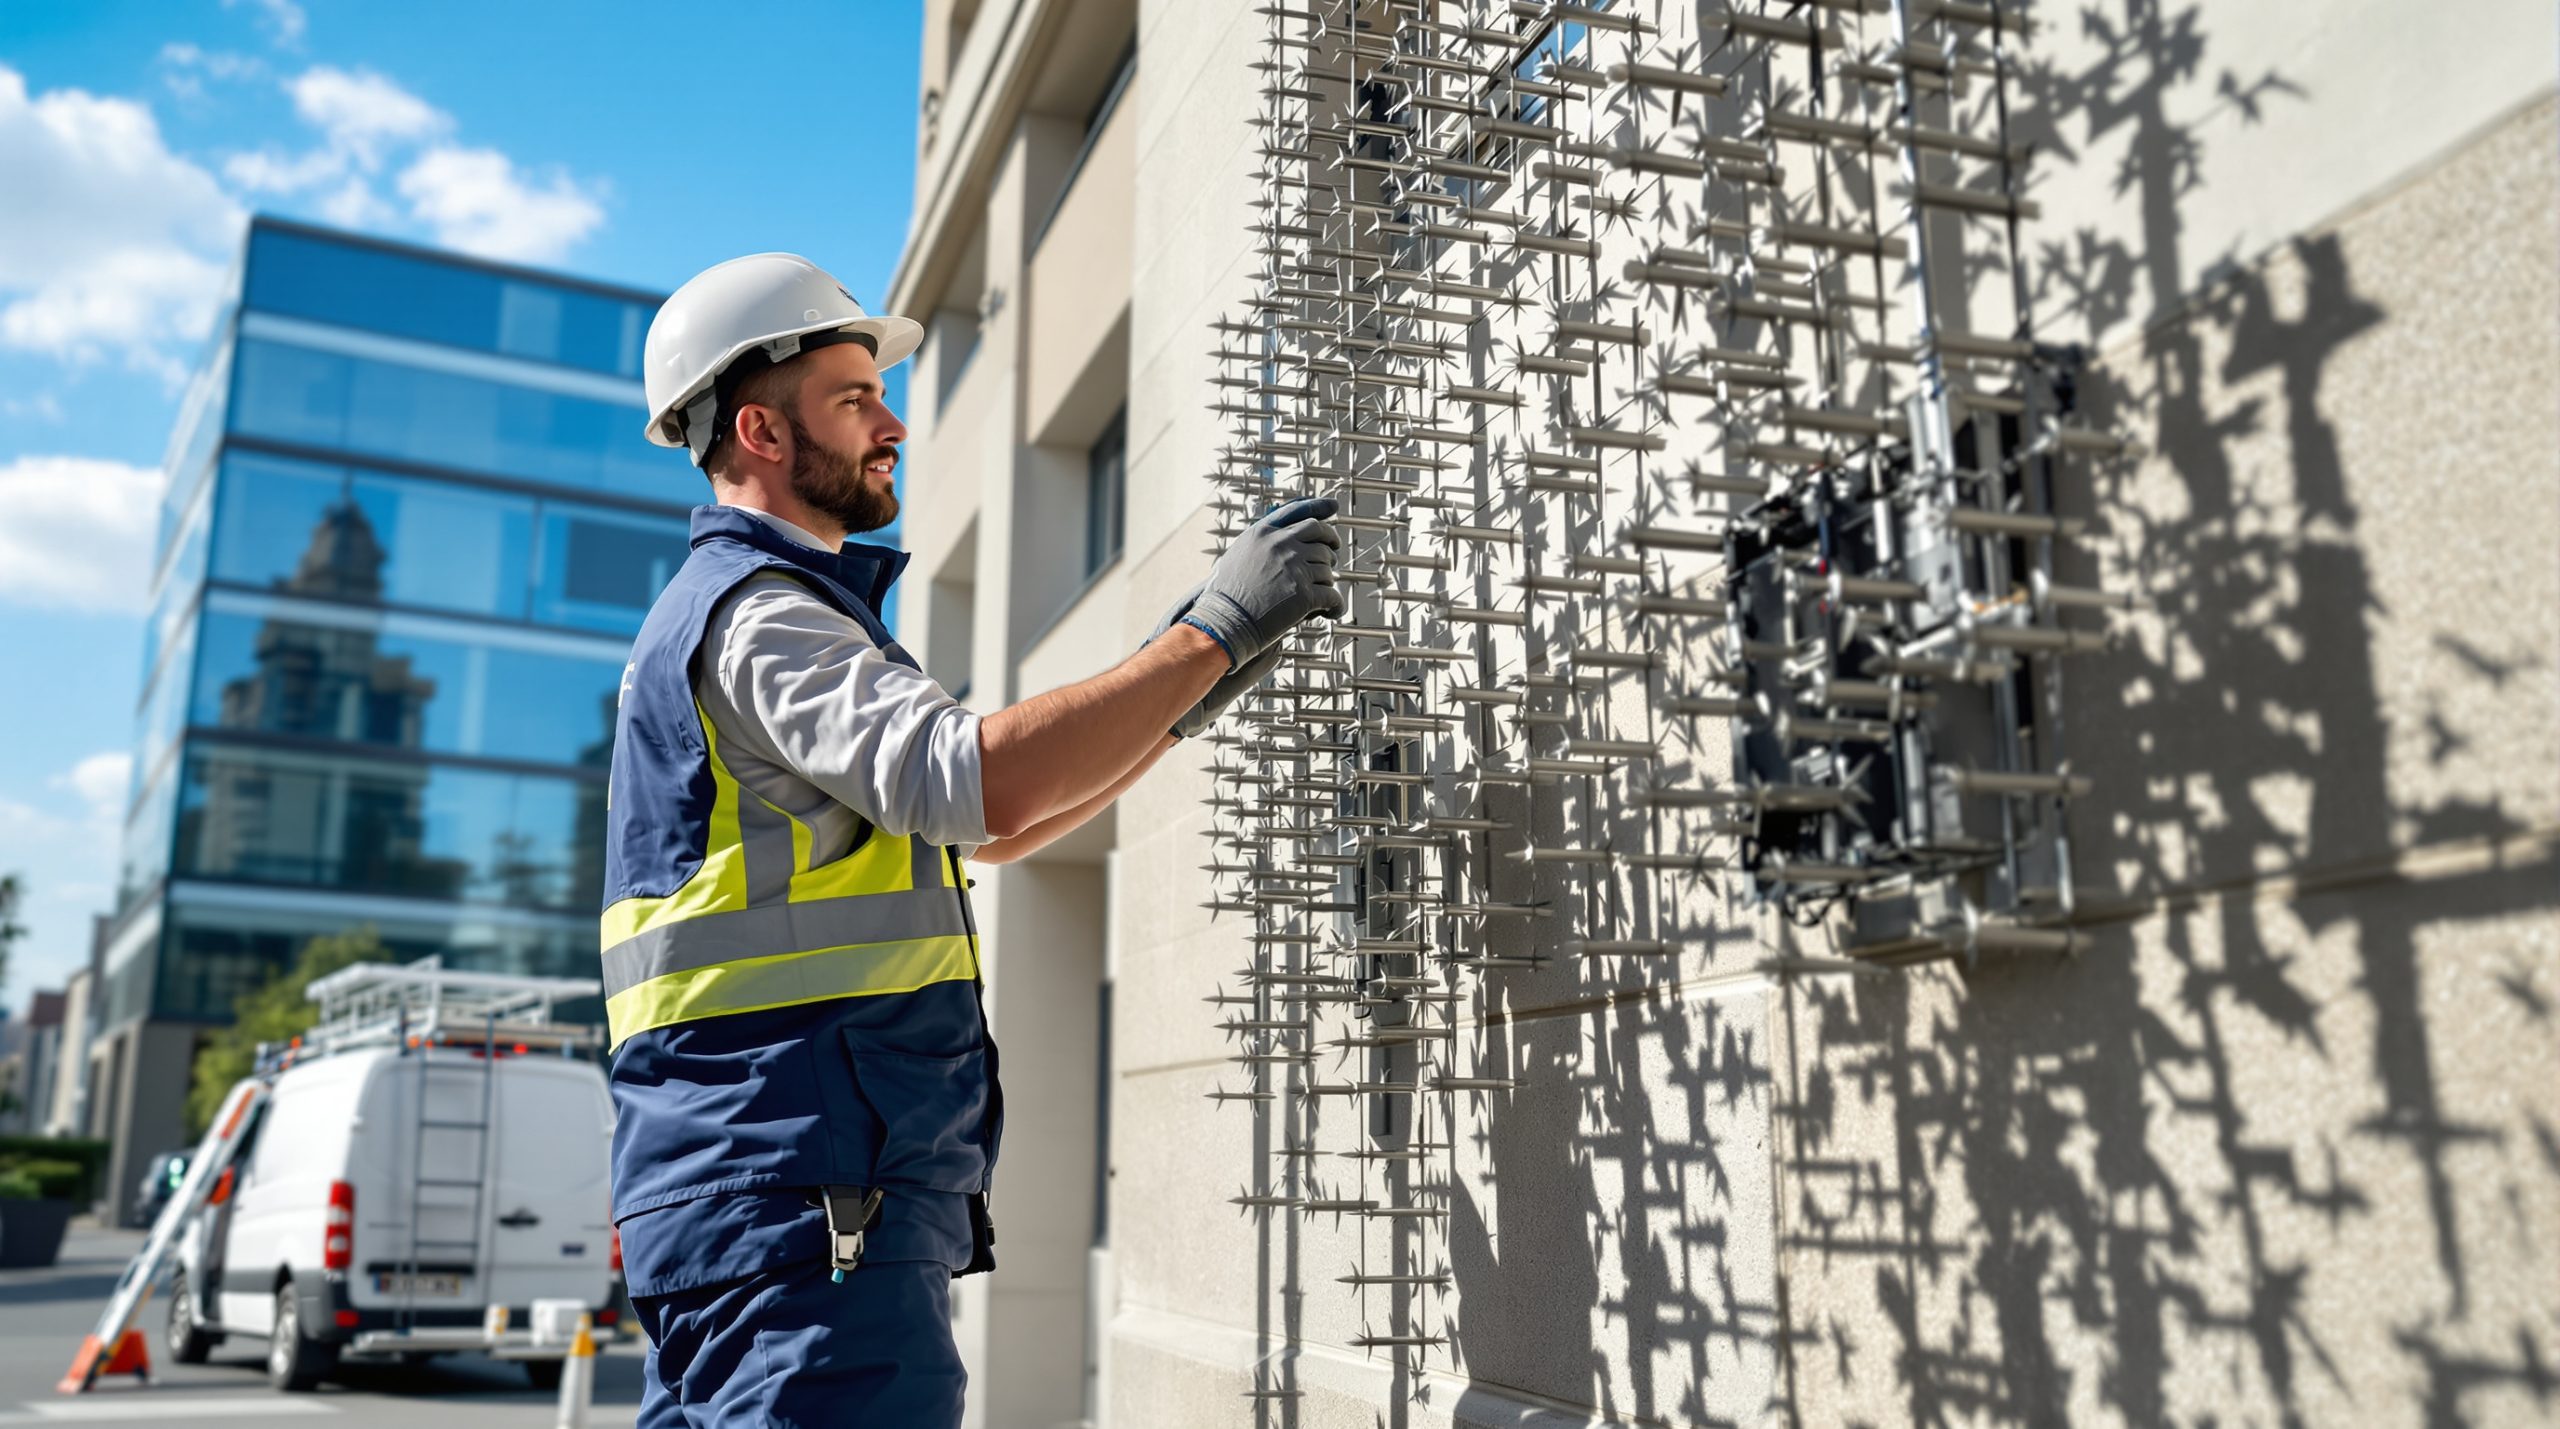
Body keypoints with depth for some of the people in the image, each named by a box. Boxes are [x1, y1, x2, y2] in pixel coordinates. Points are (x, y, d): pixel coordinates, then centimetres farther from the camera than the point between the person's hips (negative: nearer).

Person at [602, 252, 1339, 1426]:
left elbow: (984, 833, 26)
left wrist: (1185, 704, 17)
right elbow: (982, 783, -27)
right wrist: (1213, 629, -18)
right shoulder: (753, 613, -9)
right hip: (797, 1193, -11)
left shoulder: (751, 609, 24)